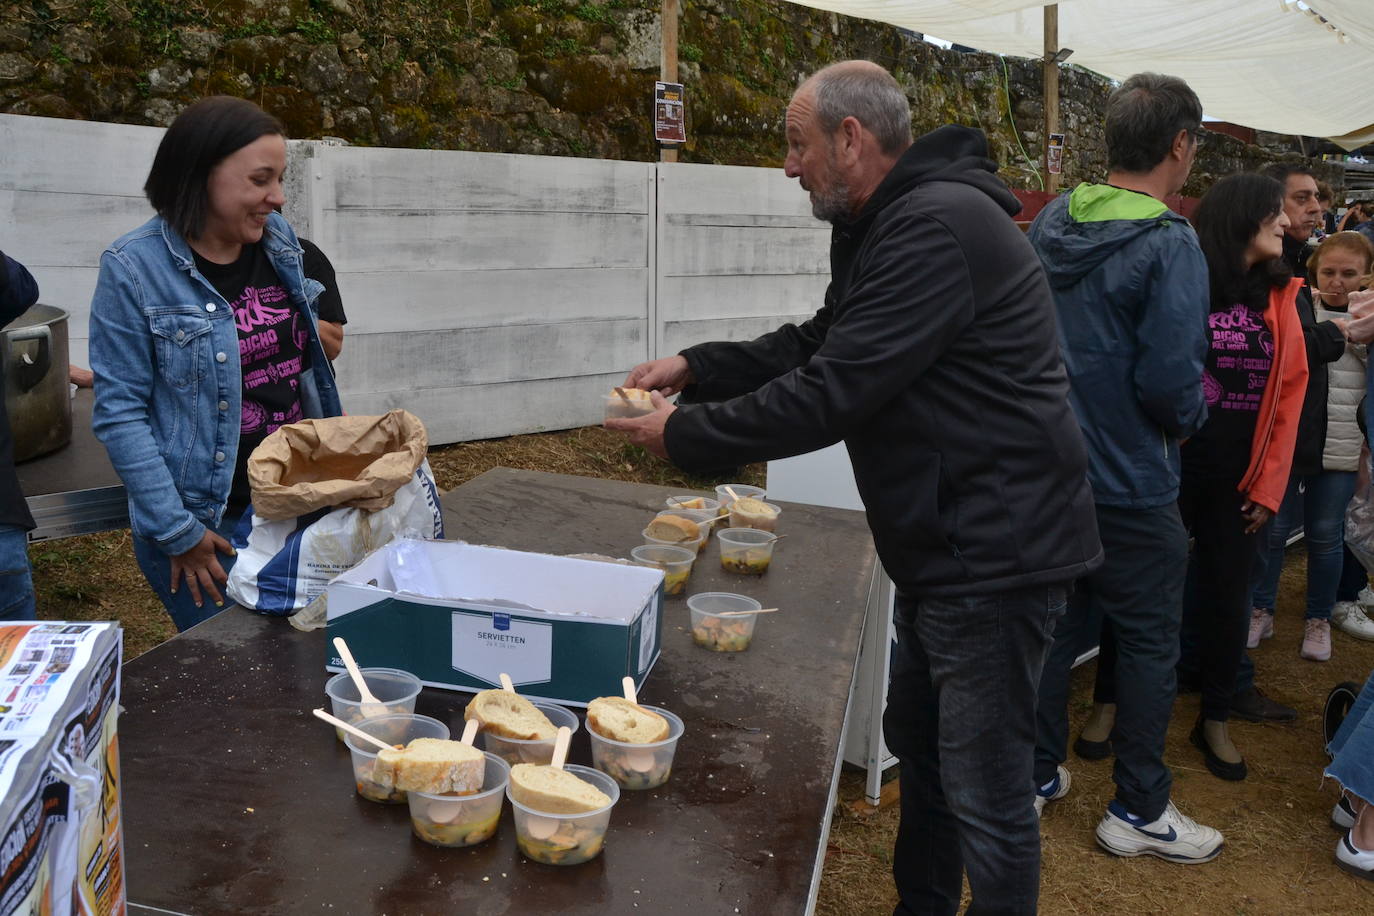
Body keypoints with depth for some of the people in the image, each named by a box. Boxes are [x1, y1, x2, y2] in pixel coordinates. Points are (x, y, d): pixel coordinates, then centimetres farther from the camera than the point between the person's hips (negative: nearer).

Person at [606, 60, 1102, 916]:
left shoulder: (938, 227, -22)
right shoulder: (886, 226, 12)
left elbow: (831, 393, -26)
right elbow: (818, 344, 18)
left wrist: (684, 434, -14)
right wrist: (696, 366, 6)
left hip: (995, 549, -11)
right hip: (946, 541, 11)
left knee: (985, 794, 0)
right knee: (917, 742, 23)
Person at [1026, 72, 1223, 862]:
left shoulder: (1052, 224, 3)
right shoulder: (1169, 245, -19)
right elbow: (1171, 380, -22)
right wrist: (1192, 418, -2)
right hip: (1131, 485, -6)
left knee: (1059, 623, 18)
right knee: (1149, 642, 9)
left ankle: (1038, 773, 31)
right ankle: (1139, 810, 22)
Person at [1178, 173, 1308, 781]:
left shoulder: (1280, 297, 6)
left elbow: (1290, 393, 6)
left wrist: (1270, 485, 3)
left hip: (1241, 478, 5)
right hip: (1173, 469, -4)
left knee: (1228, 595, 13)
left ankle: (1216, 720, 29)